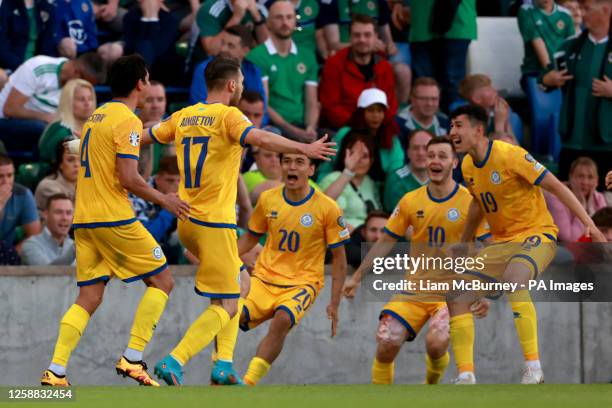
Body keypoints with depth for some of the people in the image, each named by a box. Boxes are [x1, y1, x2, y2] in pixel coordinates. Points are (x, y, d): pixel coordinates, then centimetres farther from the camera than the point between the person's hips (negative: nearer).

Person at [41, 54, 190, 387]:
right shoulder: (127, 120, -9)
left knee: (88, 297, 7)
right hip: (114, 218, -8)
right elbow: (128, 179, -16)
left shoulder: (94, 118, 17)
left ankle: (55, 372, -5)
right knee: (161, 281, 3)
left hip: (83, 220, 8)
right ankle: (132, 359, -4)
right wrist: (163, 200, -3)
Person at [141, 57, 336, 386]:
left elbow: (144, 137, 24)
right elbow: (259, 138, -29)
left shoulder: (183, 117, 11)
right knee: (227, 306, -4)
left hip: (186, 221, 8)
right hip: (215, 223, -8)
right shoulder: (228, 115, -9)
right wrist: (304, 149, -32)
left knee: (236, 283, 27)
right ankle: (174, 362, -21)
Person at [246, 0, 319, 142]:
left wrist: (310, 128, -10)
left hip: (301, 126, 4)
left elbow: (312, 103, 12)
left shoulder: (307, 57, 17)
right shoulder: (256, 57, 1)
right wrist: (293, 131, -17)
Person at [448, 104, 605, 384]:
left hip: (536, 235, -8)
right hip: (502, 242, 8)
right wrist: (462, 245, 31)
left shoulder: (509, 155, -18)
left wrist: (588, 222, -21)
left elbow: (555, 186, -15)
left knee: (513, 277, -38)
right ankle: (466, 377, 1)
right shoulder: (468, 166, 5)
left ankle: (534, 368, -35)